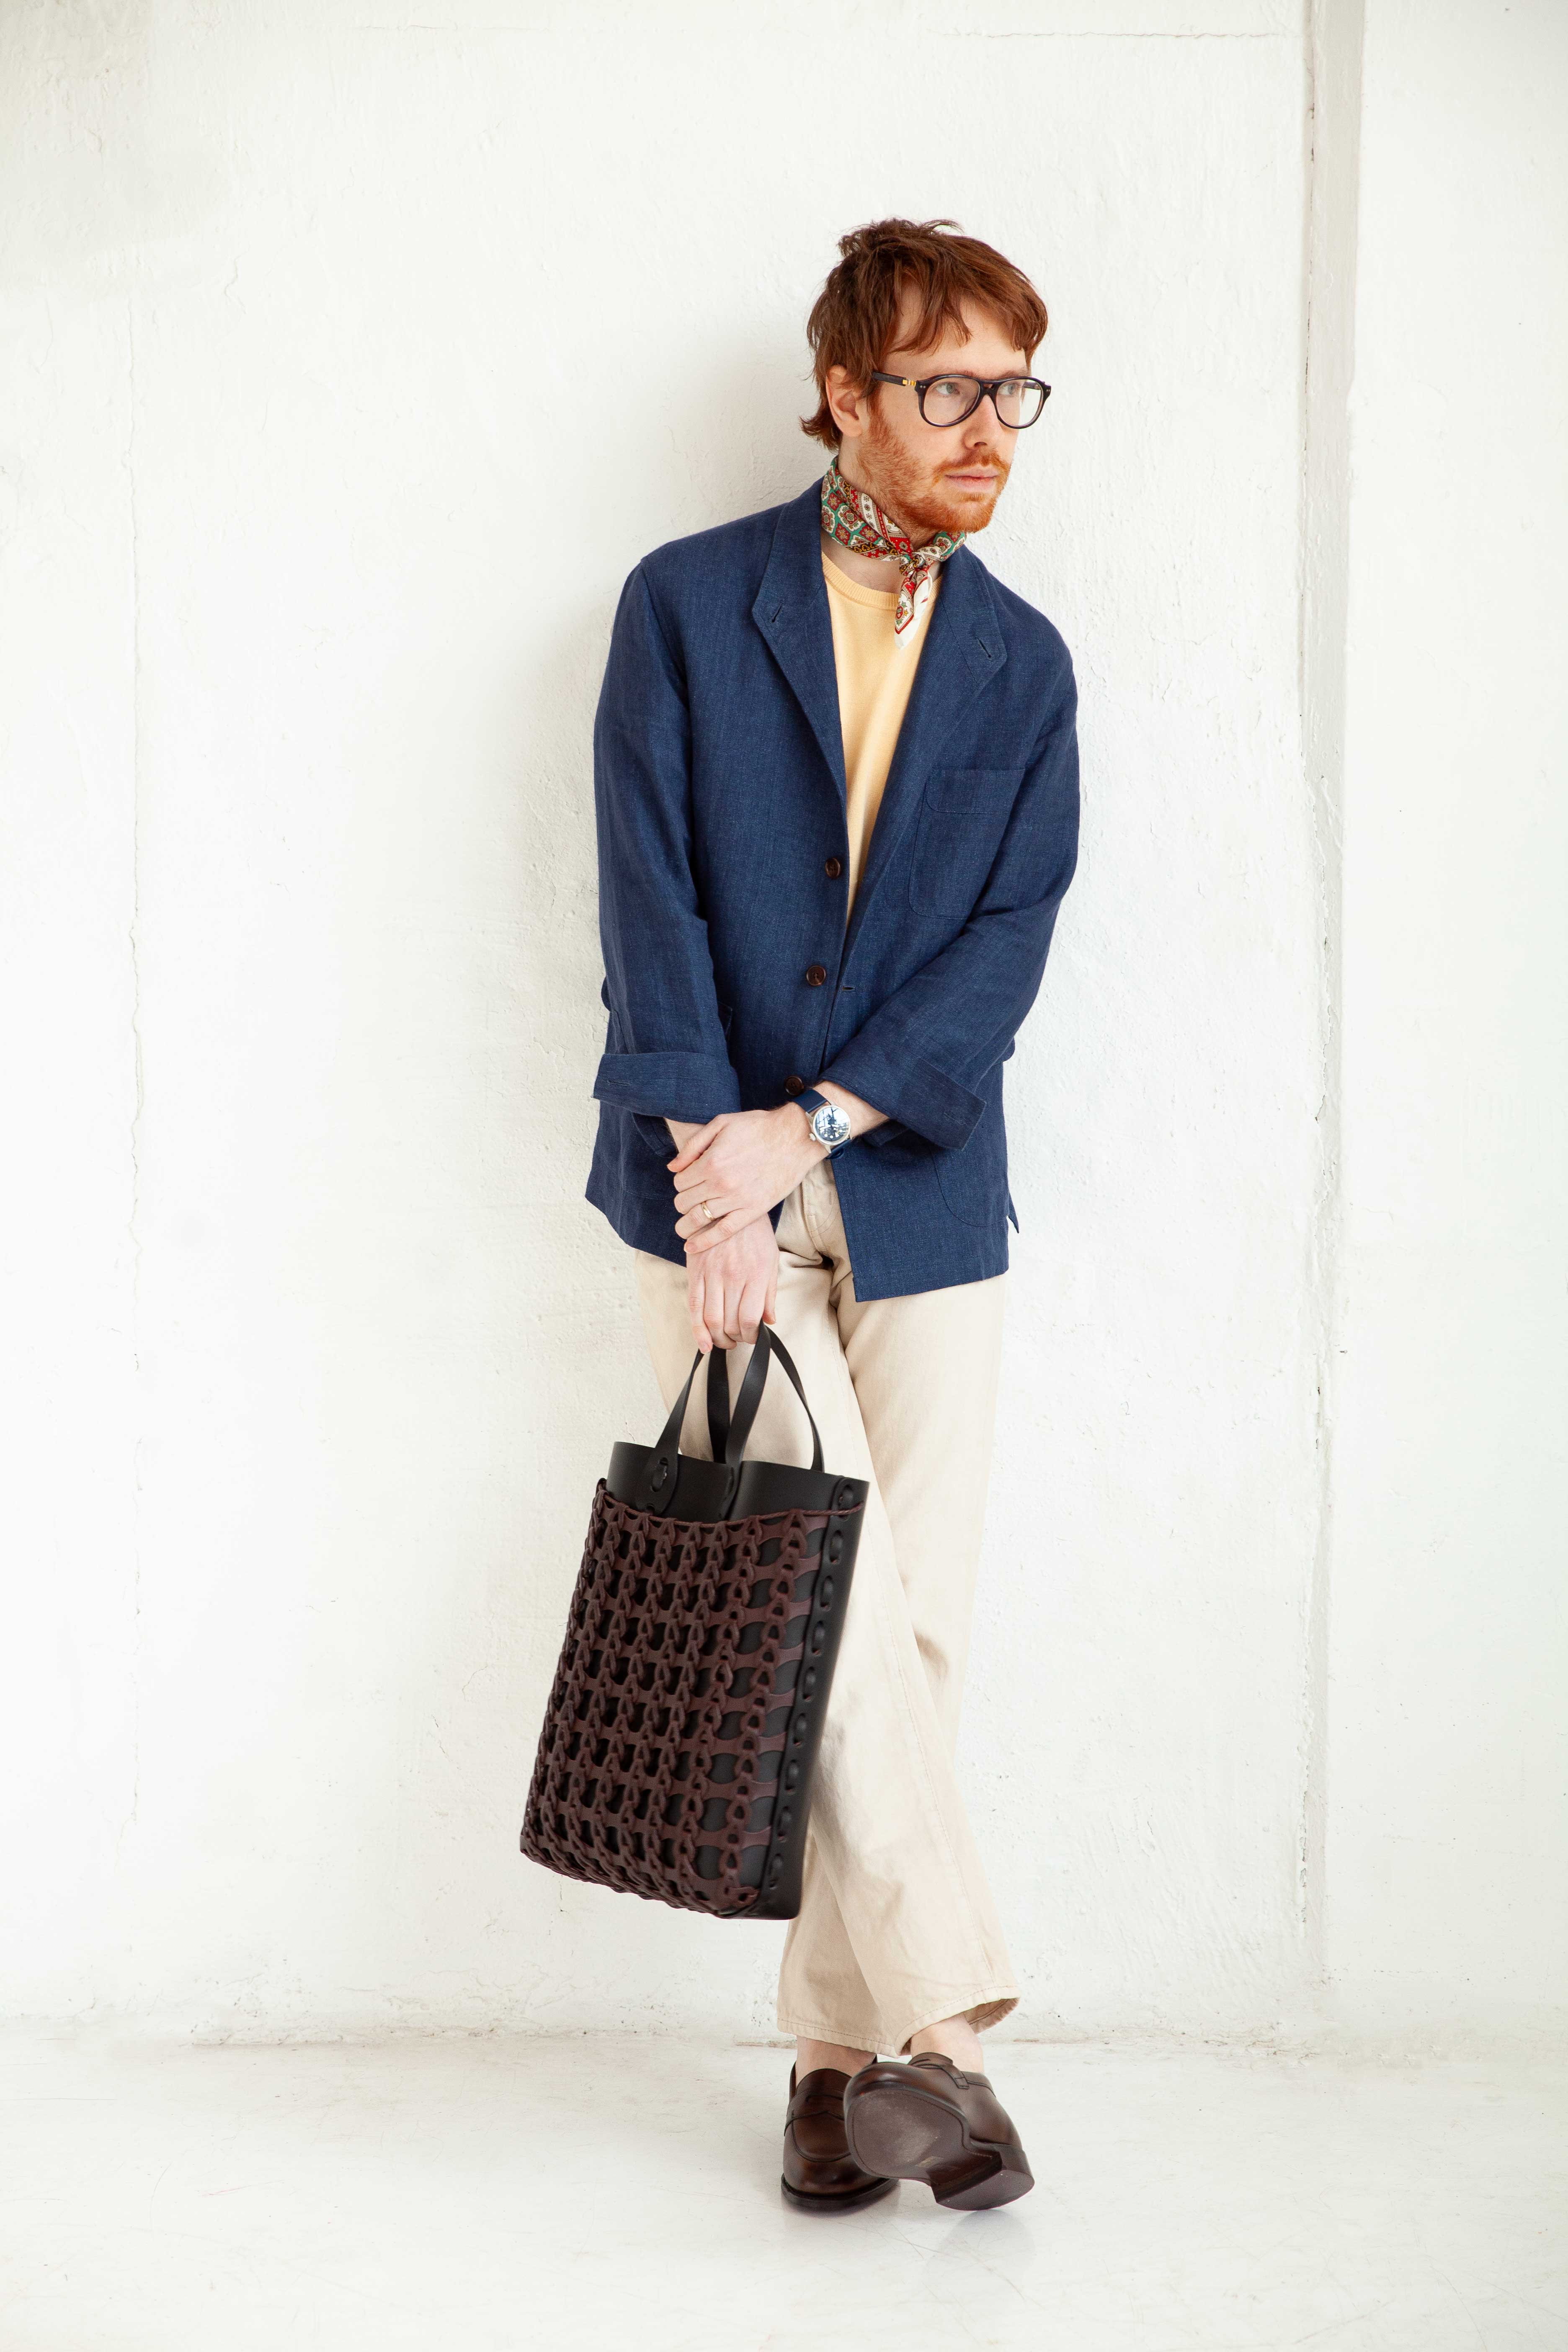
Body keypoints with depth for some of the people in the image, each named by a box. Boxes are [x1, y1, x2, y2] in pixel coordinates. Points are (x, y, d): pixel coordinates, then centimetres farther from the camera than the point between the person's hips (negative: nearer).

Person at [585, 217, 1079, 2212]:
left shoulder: (1023, 666, 10)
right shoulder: (685, 608, 2)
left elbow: (1007, 943, 0)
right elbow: (652, 914, -5)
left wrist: (808, 1124, -12)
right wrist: (713, 1182, -14)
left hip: (920, 1204, 3)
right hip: (723, 1188, -3)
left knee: (905, 1626, 2)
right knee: (829, 1602, -11)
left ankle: (846, 2047, 13)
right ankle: (933, 2024, -3)